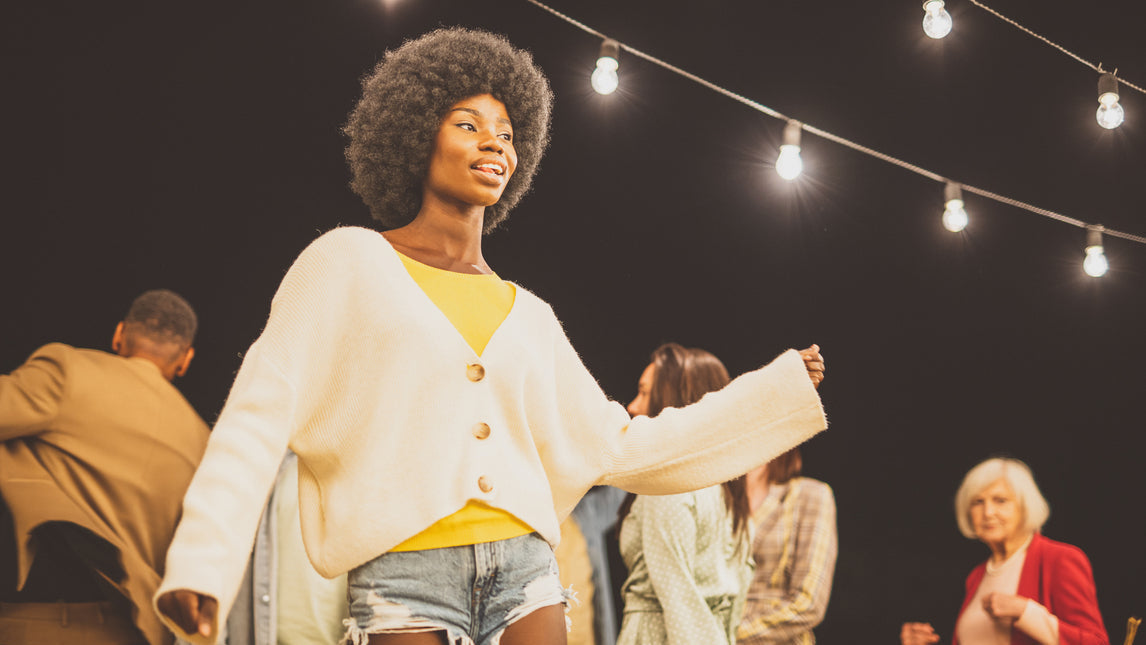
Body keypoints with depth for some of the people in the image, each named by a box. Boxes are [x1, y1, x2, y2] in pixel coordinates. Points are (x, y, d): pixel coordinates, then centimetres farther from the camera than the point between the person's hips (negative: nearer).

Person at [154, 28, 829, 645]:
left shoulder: (527, 315, 19)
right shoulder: (349, 263, 6)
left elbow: (614, 447, 21)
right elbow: (260, 415, -3)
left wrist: (782, 390, 21)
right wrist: (202, 561, -17)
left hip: (525, 571, 4)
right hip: (405, 578, -4)